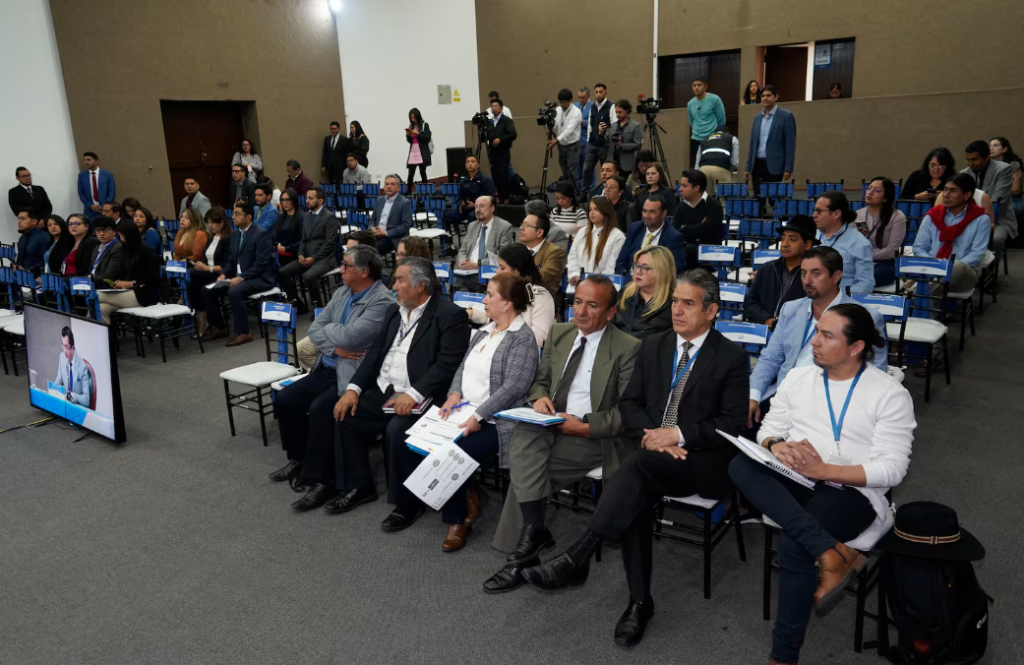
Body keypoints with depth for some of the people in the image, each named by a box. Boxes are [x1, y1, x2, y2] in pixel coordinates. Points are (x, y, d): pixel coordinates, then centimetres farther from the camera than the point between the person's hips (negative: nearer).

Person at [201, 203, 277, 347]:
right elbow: (231, 260, 17)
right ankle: (219, 328, 8)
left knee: (234, 292, -33)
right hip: (238, 277, 8)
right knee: (208, 290, -4)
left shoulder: (261, 234, -12)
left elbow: (261, 264, -20)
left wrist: (241, 278, -24)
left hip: (259, 278, -8)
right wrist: (224, 274, -3)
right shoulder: (235, 235, 14)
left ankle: (243, 333, -22)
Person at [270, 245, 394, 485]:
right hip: (326, 369, 9)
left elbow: (348, 337, -24)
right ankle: (299, 458, 16)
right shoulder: (342, 292, 10)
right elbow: (315, 329, 7)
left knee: (319, 408, -25)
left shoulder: (382, 301, -17)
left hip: (355, 375, -8)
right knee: (285, 399, -2)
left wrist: (328, 328, -4)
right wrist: (334, 348, -11)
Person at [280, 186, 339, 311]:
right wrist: (301, 255, -1)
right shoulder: (307, 216, 15)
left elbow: (329, 243, -14)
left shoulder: (330, 217, -8)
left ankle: (317, 306, -13)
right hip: (308, 257, 7)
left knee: (308, 276, -34)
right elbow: (303, 239, 17)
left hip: (324, 259, -7)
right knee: (282, 272, -9)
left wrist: (314, 258, -17)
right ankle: (298, 304, 2)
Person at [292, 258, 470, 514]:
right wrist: (353, 388, 1)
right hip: (382, 391, 8)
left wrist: (414, 394, -26)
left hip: (420, 398, -8)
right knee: (343, 417, -5)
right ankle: (358, 486, 10)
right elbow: (375, 353, 14)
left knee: (397, 430, -31)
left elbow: (448, 363, -18)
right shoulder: (394, 311, 16)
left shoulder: (450, 314, -9)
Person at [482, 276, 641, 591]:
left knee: (526, 468, -24)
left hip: (596, 436, -5)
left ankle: (522, 552, -9)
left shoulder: (628, 348, -6)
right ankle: (534, 530, -21)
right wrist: (539, 397, -4)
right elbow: (541, 379, 19)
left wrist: (585, 427, -19)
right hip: (552, 424, 5)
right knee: (524, 436, -29)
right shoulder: (559, 333, 11)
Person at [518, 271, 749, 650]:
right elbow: (629, 404, 9)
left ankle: (576, 559, -32)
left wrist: (679, 434, -18)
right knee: (635, 495, -29)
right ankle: (639, 602, -16)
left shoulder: (732, 357, -1)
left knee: (639, 465, -33)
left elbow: (732, 425, -7)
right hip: (656, 455, 4)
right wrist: (653, 436, -11)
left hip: (704, 462, -4)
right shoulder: (653, 346, 12)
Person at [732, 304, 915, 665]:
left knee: (793, 546, -32)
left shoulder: (890, 394, -3)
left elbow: (892, 469, -9)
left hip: (852, 491, -4)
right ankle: (832, 552, -34)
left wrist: (823, 470, -19)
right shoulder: (798, 378, 10)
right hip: (795, 481, 5)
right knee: (741, 465, -28)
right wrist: (776, 445, -13)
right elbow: (769, 428, 12)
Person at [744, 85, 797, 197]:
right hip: (757, 165, 5)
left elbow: (790, 143, -6)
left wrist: (788, 168, -12)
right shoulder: (757, 118, 15)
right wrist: (748, 167, 11)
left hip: (774, 166, -5)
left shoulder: (786, 116, -2)